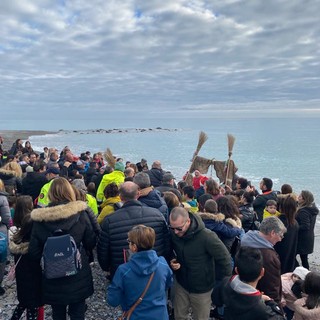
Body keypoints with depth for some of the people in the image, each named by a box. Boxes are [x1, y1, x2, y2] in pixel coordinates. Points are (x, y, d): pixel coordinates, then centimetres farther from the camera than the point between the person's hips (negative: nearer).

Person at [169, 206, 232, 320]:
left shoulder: (207, 236, -29)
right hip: (181, 284, 4)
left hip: (202, 288, -4)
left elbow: (224, 259, -19)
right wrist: (172, 262, -12)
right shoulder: (173, 234, -13)